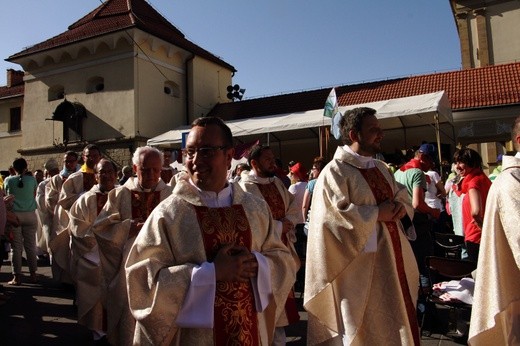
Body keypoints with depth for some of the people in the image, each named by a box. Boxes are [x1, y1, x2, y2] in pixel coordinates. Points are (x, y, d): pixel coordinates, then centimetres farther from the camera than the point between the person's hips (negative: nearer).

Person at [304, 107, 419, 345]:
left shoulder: (380, 168, 13)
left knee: (393, 320, 18)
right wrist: (377, 213, -17)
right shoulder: (335, 171, -13)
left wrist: (399, 208, -5)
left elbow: (403, 199, 18)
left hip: (391, 259, 8)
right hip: (359, 266, -8)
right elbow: (337, 214, -23)